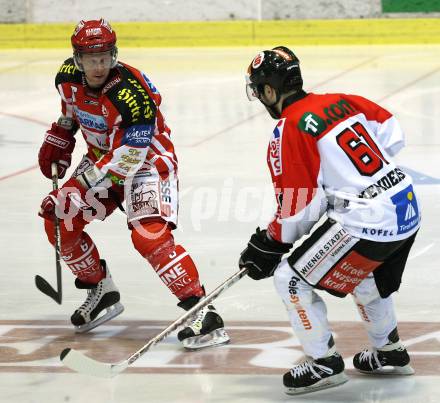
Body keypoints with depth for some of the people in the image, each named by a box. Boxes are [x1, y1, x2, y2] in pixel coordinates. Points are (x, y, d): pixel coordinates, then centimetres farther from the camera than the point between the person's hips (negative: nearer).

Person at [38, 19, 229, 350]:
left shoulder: (130, 92, -33)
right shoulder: (68, 78, -9)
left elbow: (128, 157, -33)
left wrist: (82, 184, -35)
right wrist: (58, 140, 14)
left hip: (148, 162, -8)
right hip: (102, 159, 8)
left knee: (149, 236, -27)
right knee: (59, 221, -1)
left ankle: (202, 311, -26)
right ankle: (102, 293, 19)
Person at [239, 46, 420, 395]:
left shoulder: (288, 130, -12)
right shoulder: (341, 102, 10)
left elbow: (299, 207, -12)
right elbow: (392, 133, 18)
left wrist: (269, 245, 3)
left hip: (367, 222, -9)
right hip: (406, 206, 9)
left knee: (291, 277, 2)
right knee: (364, 275, 34)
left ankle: (324, 364, 6)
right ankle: (390, 352, 46)